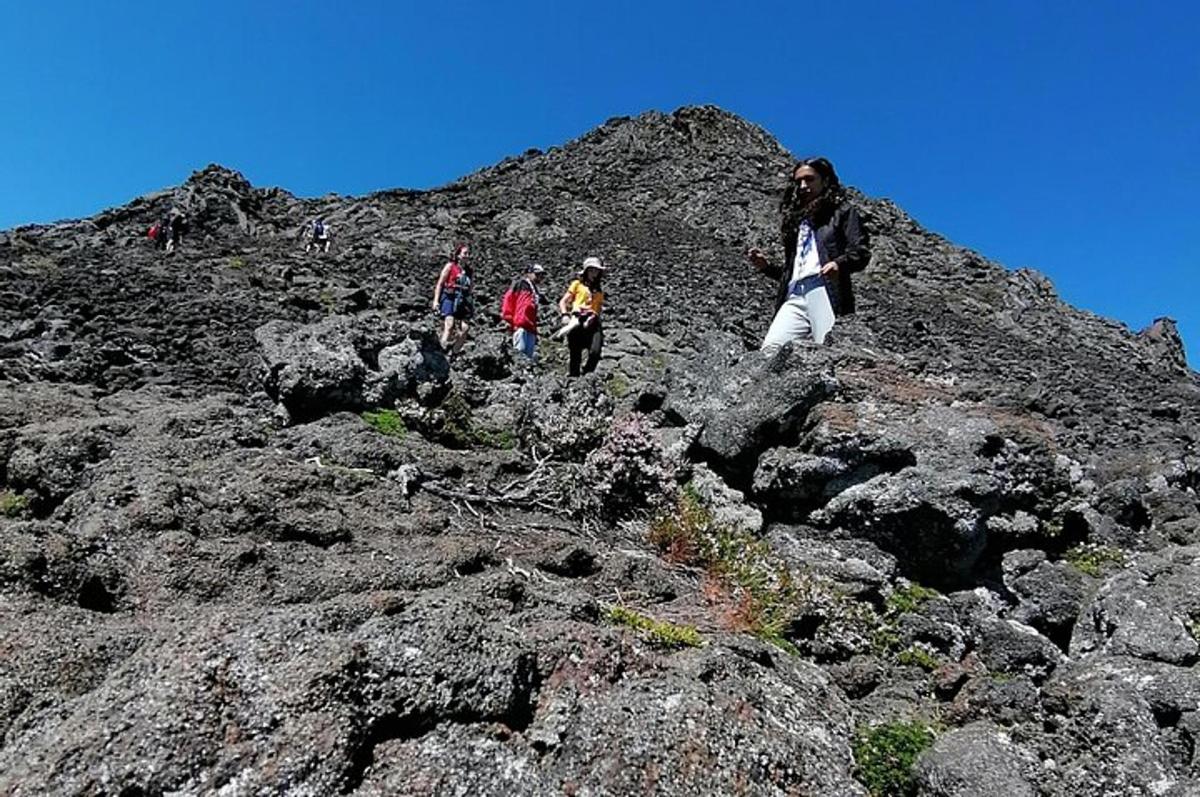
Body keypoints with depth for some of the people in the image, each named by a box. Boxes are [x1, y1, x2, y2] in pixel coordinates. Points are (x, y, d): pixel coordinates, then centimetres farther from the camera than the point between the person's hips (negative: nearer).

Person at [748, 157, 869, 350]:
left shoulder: (842, 211, 15)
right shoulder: (796, 219, 30)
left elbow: (861, 251, 2)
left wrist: (839, 263, -18)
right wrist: (766, 266, 15)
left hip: (825, 290, -5)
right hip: (794, 297, 5)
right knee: (770, 348, -18)